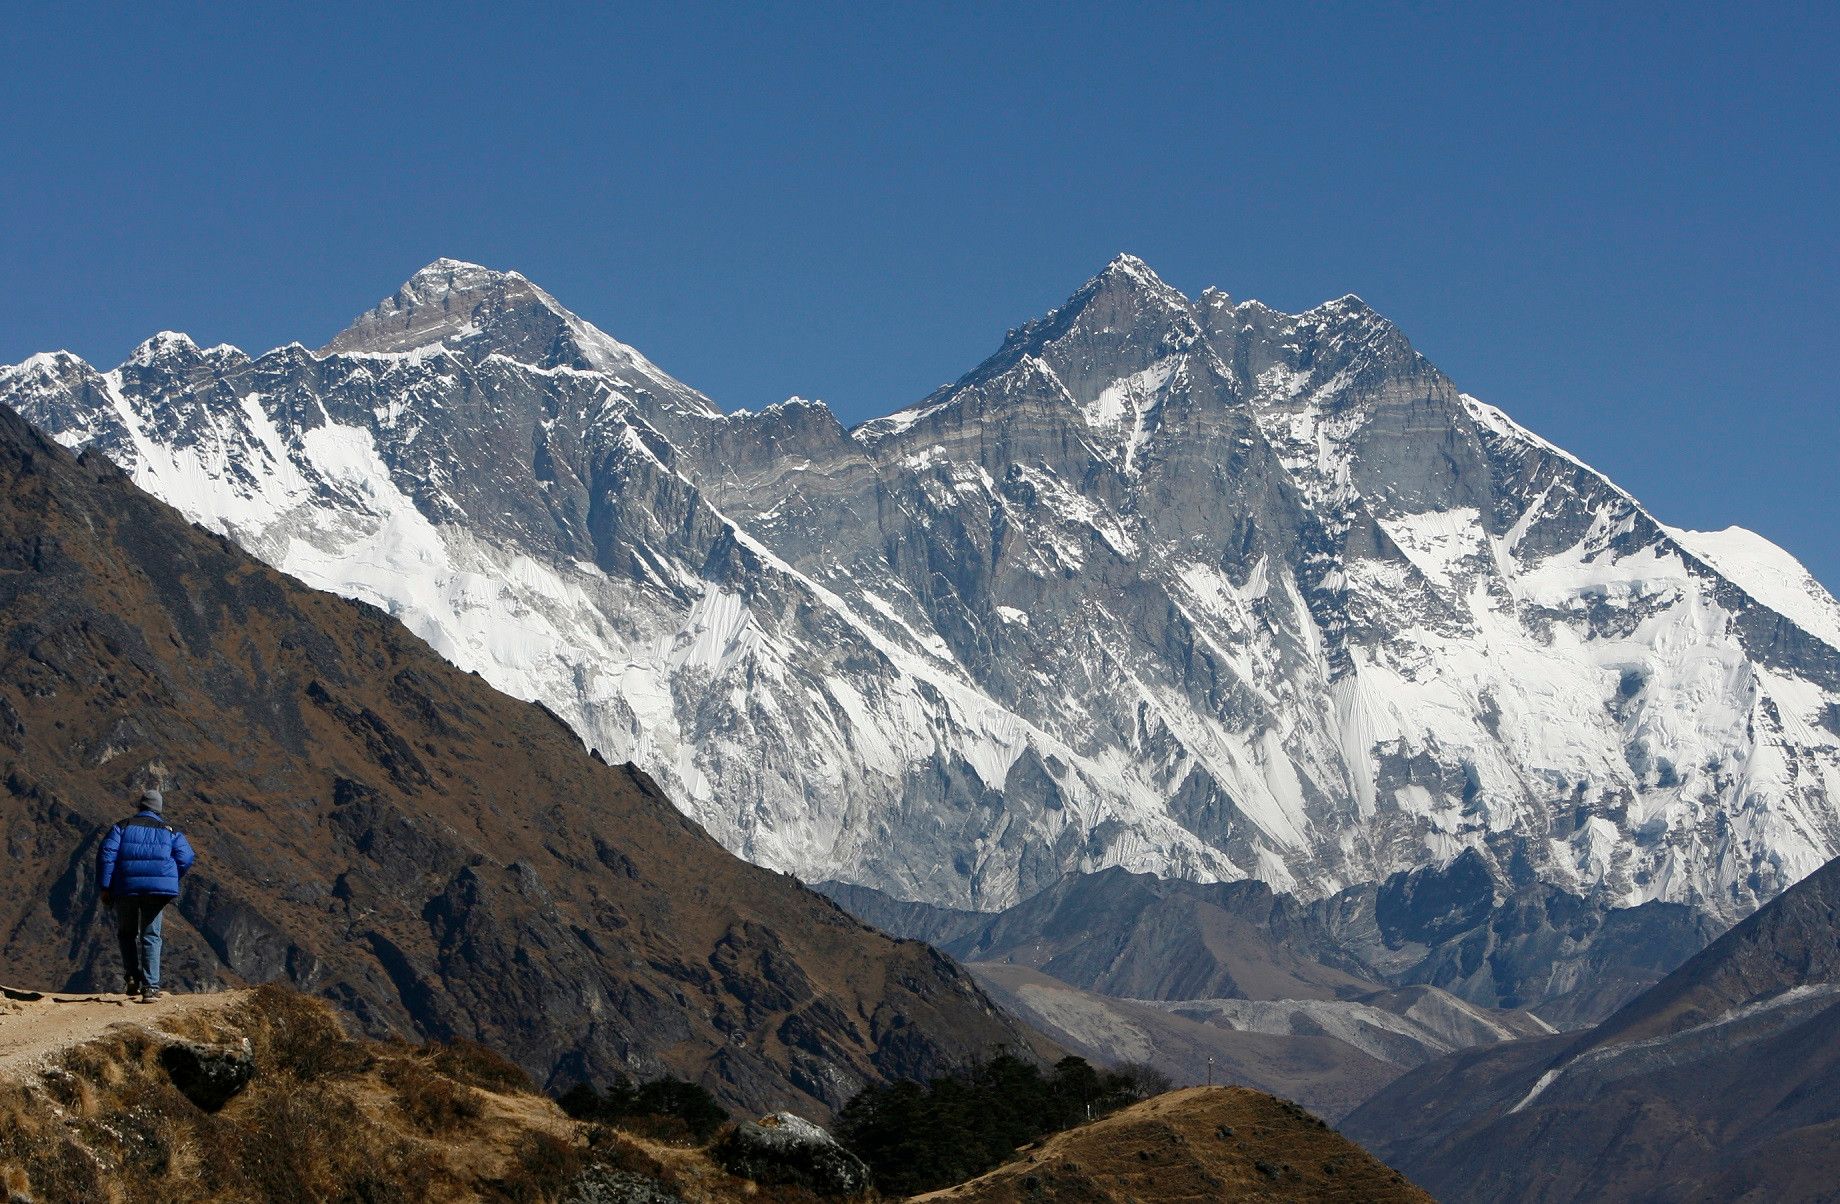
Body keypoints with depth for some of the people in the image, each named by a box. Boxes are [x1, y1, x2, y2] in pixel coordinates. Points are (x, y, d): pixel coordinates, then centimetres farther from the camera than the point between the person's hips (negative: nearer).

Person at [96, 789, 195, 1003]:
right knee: (150, 937, 7)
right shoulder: (170, 832, 13)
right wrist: (170, 880, 15)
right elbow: (186, 858, 1)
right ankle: (150, 987, -3)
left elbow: (106, 854, -2)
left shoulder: (123, 827, 11)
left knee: (127, 933, 21)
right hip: (157, 889, 0)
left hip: (126, 887, 0)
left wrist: (104, 887, -1)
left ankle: (133, 978, 8)